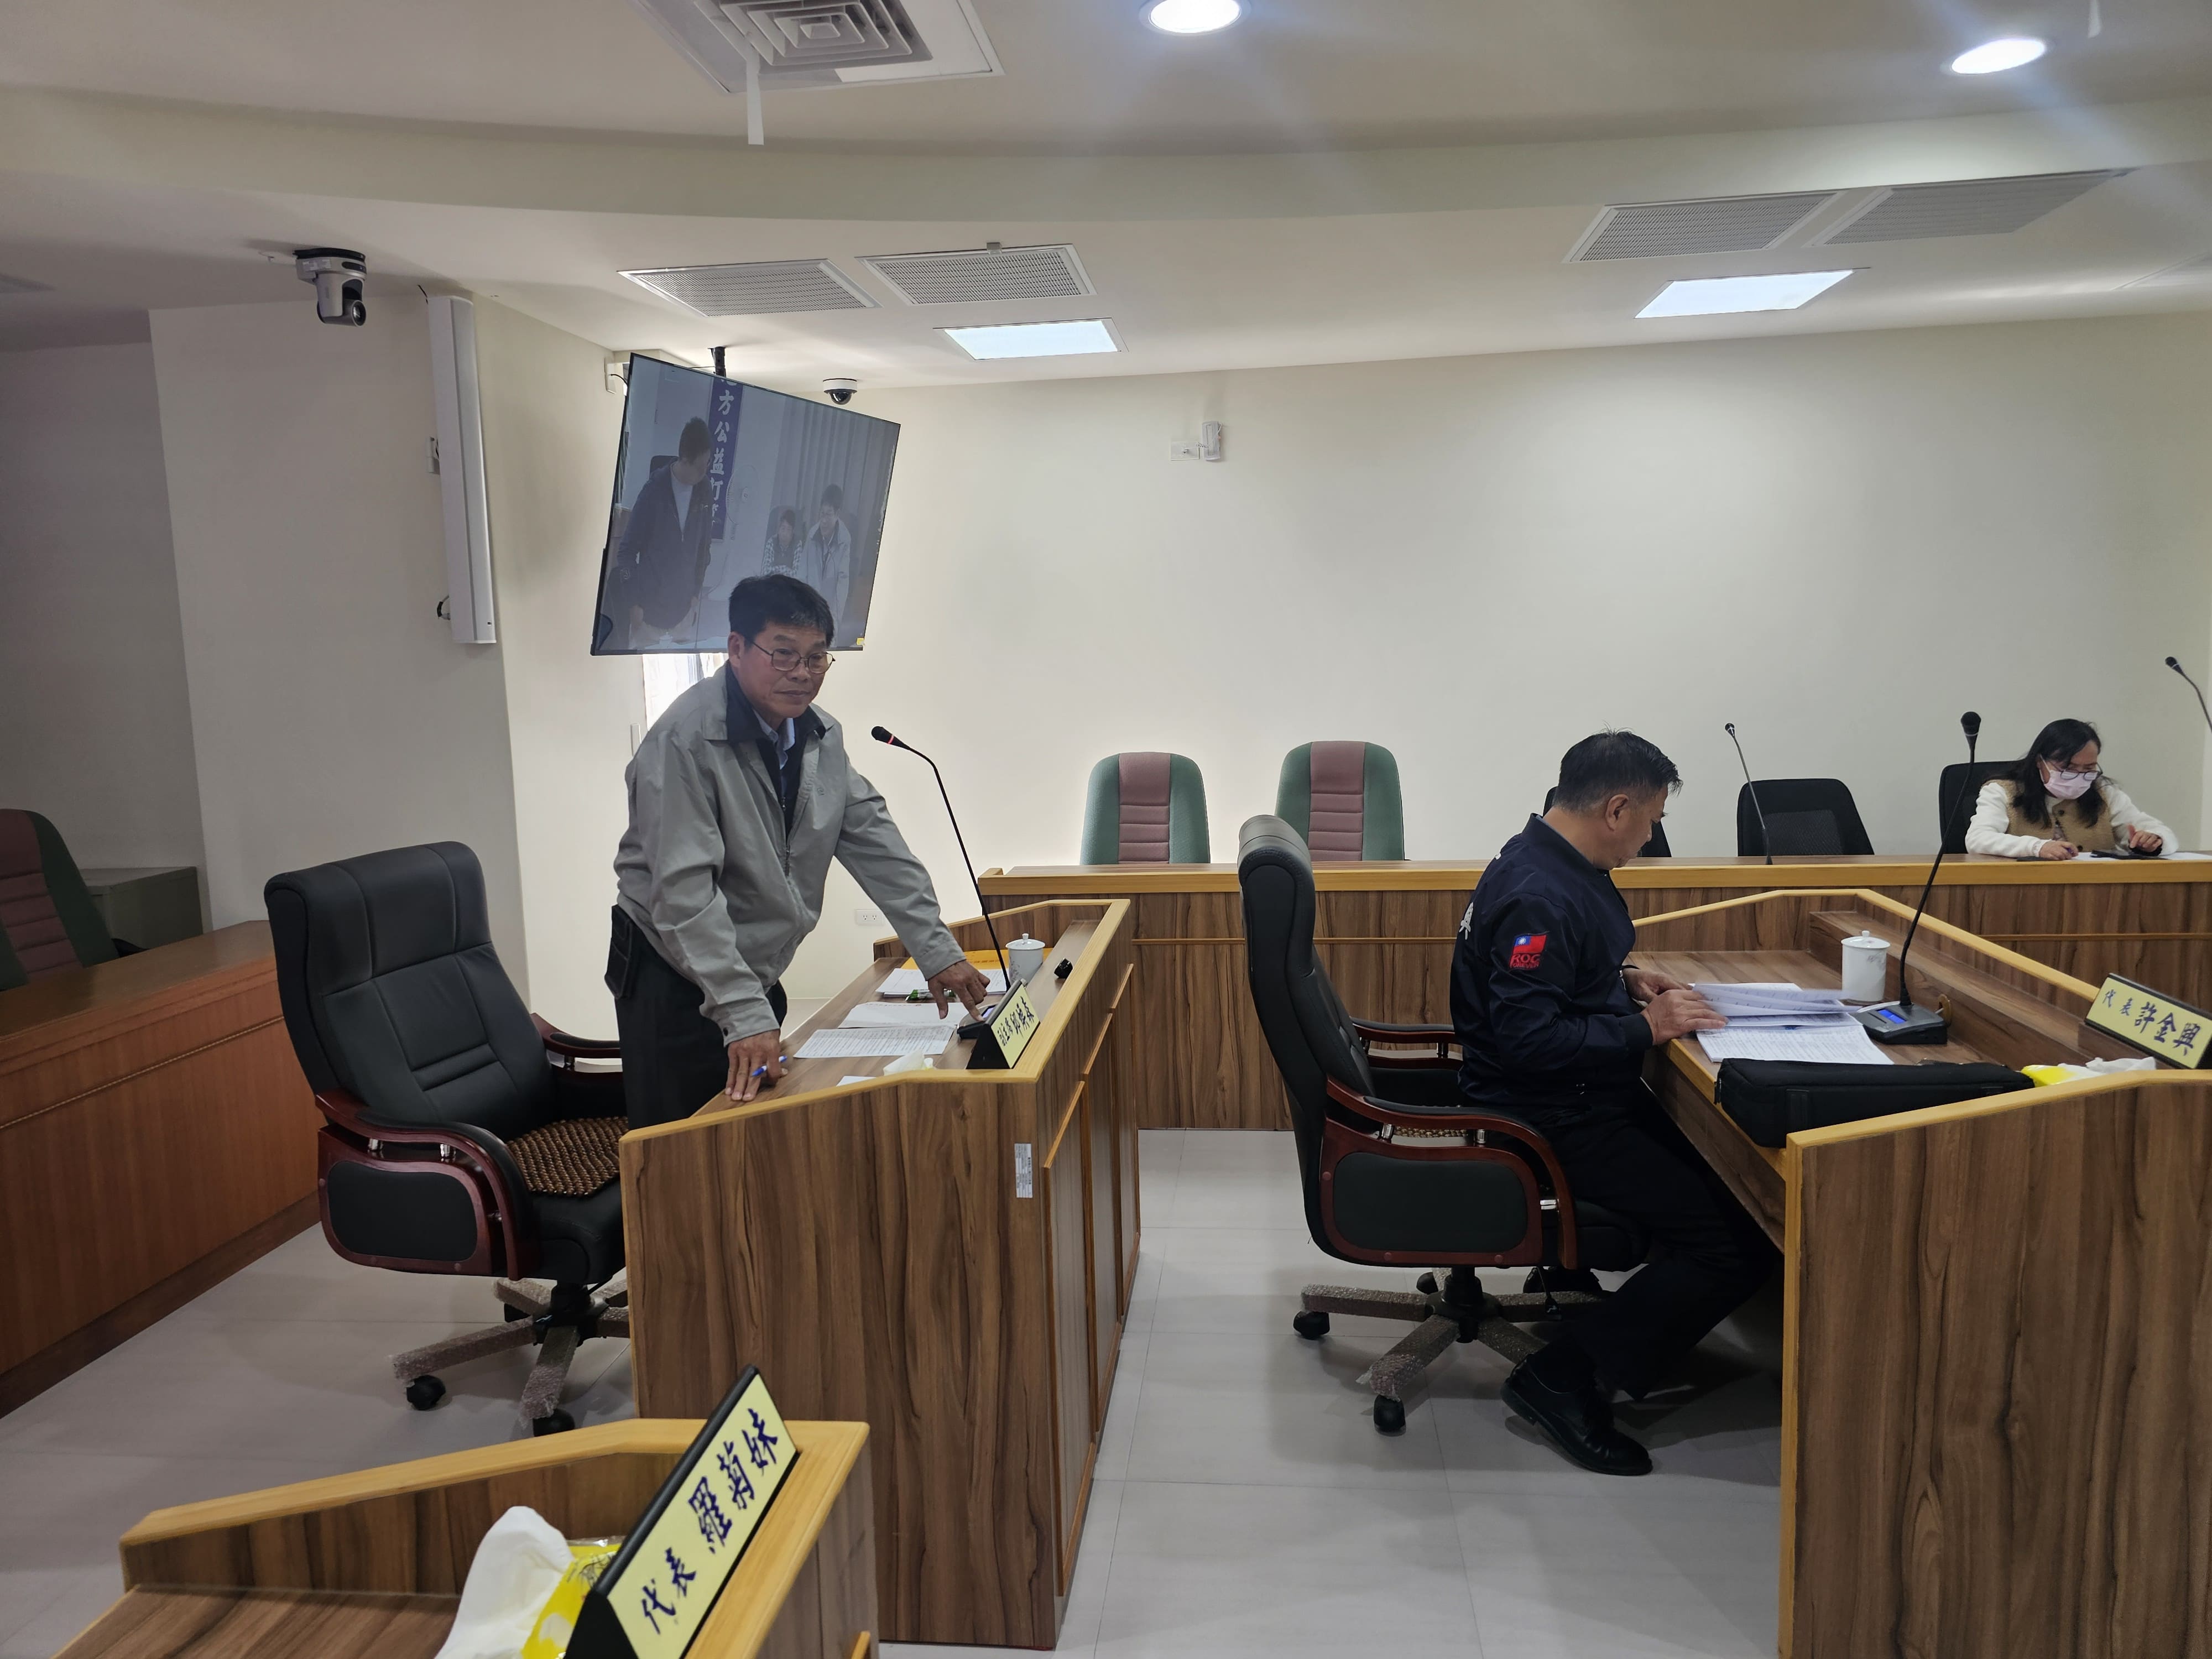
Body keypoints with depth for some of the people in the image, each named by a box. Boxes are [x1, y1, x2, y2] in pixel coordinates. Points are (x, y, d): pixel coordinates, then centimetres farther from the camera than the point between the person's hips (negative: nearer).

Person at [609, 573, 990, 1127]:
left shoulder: (822, 737, 2)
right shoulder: (684, 739, -22)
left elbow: (875, 843, 5)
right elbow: (684, 892, -27)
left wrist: (938, 955, -1)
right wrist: (744, 1016, -32)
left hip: (759, 974, 7)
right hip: (676, 980, -7)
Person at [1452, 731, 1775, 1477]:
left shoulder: (1554, 864, 8)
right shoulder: (1539, 897, -25)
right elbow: (1531, 1038, -29)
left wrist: (1626, 981, 9)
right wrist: (1646, 1028, -20)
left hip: (1581, 1097, 11)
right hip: (1551, 1115, -11)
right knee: (1737, 1241, -13)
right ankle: (1563, 1378, -5)